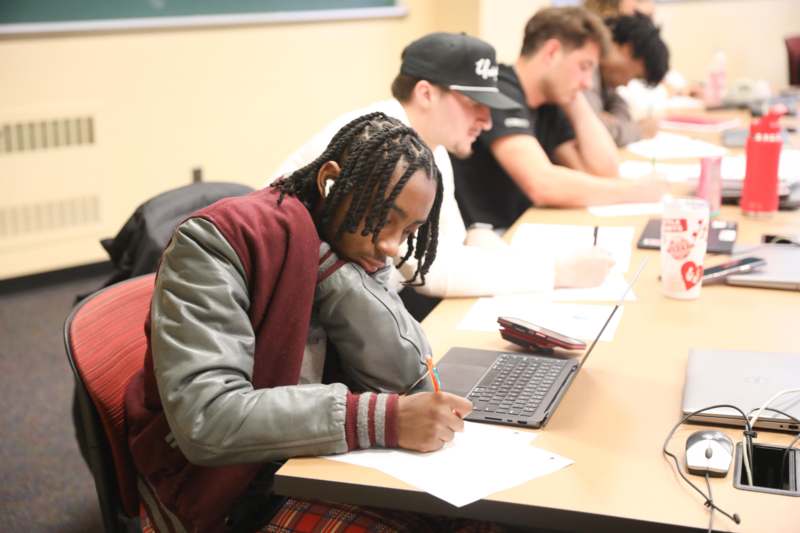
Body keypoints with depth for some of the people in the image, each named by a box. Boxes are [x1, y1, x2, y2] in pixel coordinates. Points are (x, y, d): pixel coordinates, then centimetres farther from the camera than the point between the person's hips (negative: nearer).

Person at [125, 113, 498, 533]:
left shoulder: (349, 249, 2)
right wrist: (382, 419, -34)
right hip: (228, 488, -6)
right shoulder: (218, 242, -18)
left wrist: (319, 251, -18)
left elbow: (403, 371, -10)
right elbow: (206, 420, -28)